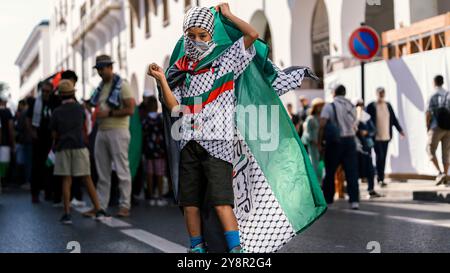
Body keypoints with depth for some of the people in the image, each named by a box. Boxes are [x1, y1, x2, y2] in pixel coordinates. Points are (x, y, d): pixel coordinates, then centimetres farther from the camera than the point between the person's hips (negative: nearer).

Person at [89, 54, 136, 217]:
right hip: (102, 131, 8)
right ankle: (100, 206, 12)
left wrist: (108, 113, -18)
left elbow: (130, 110, -14)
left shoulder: (122, 85, -6)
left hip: (117, 131, -8)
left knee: (122, 170, -5)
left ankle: (125, 206, -2)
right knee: (102, 172, 8)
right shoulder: (101, 87, 17)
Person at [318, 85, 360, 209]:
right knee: (352, 172, 2)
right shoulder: (352, 107, 11)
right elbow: (354, 126, 12)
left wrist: (320, 142, -9)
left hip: (334, 142, -3)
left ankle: (327, 199, 13)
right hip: (350, 140, 3)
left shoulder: (329, 106, -6)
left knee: (330, 172, 8)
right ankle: (354, 200, -5)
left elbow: (322, 125, -14)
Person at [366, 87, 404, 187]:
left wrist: (400, 130, 10)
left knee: (383, 158, 7)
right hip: (376, 137, -5)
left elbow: (394, 119, 14)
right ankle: (381, 179, -2)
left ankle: (380, 177, 16)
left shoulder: (388, 106, 9)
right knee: (380, 157, -10)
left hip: (386, 136, 5)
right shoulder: (371, 107, -6)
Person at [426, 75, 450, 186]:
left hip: (436, 127, -4)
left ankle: (440, 172, -11)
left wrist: (428, 127, 3)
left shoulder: (433, 96, -6)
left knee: (430, 149, 4)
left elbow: (428, 114, -8)